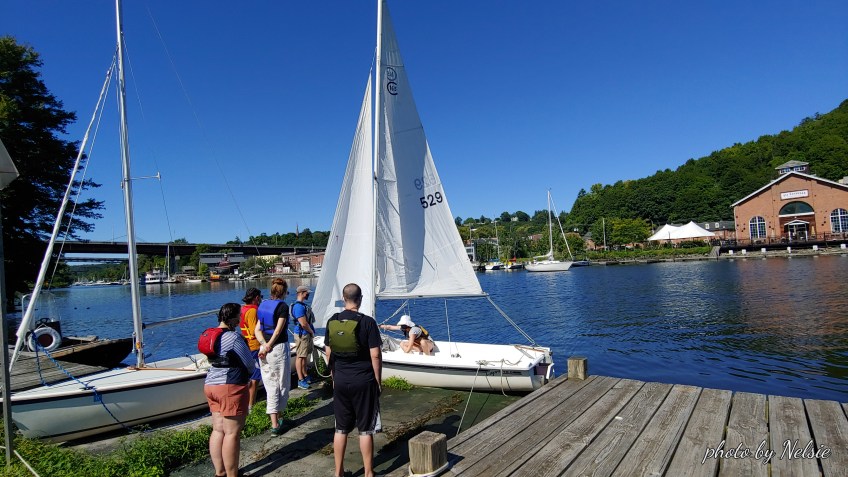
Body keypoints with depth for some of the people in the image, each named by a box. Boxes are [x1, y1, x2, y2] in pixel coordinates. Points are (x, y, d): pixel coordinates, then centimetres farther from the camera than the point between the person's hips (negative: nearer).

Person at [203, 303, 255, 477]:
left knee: (218, 430, 14)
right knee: (232, 433, -1)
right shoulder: (234, 337, -16)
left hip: (211, 385, 9)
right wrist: (247, 373, 12)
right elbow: (249, 365, -10)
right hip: (230, 387, -9)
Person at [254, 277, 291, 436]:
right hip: (279, 347, -6)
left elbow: (257, 330, 2)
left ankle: (274, 422, 12)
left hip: (264, 348, 6)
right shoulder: (283, 306, -11)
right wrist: (269, 346, -8)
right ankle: (277, 421, 15)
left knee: (270, 386, 10)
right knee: (282, 385, 8)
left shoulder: (263, 305, 9)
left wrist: (264, 345, -8)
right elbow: (278, 330, -16)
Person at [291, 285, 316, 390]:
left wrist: (311, 332, 10)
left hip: (307, 334, 10)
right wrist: (312, 331, -9)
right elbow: (304, 324, -23)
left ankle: (305, 375, 29)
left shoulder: (303, 305, 12)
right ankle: (300, 380, 2)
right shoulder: (298, 306, -21)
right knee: (300, 357, -3)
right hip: (302, 335, -10)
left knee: (305, 356, 18)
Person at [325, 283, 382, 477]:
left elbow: (328, 353, 7)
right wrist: (378, 381, -1)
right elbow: (375, 355, -13)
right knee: (366, 430, 7)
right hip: (364, 381, -4)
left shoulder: (332, 322, 0)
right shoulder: (367, 322, -13)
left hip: (340, 381, 4)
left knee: (341, 429, 15)